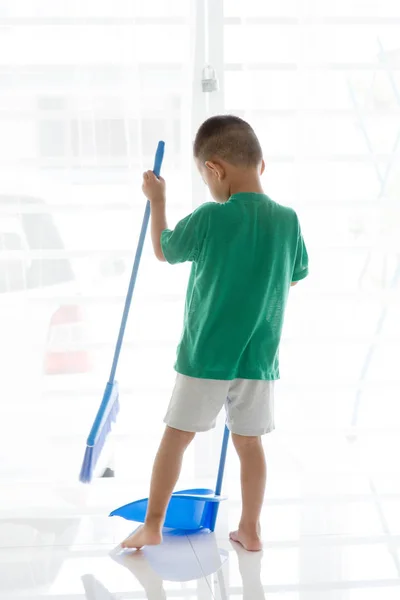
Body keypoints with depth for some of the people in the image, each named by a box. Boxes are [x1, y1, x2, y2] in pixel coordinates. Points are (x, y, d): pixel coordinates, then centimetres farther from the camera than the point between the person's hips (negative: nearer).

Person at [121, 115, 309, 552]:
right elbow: (292, 280, 12)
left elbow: (163, 250, 4)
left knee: (176, 436, 10)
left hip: (205, 356, -3)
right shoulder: (287, 220, -3)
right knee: (249, 442, 14)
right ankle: (250, 530, 22)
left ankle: (152, 526, 19)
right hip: (259, 356, 3)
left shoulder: (209, 218, -15)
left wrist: (156, 200, 16)